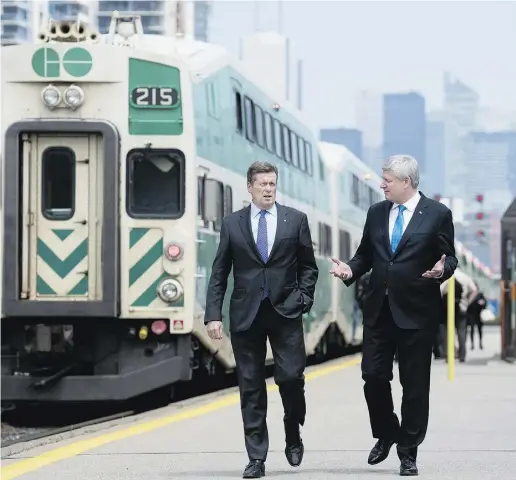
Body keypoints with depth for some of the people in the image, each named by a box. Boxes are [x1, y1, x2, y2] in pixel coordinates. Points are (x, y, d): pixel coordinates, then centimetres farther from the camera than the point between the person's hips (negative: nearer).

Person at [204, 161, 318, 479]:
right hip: (246, 315, 1)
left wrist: (303, 300, -4)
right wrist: (214, 315, -2)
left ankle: (293, 436, 20)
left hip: (285, 312, -1)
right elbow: (219, 274, 6)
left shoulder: (296, 220, 5)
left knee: (291, 377, -8)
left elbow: (309, 267, 10)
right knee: (251, 387, 2)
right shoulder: (232, 224, 6)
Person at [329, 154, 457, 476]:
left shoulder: (437, 214, -3)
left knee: (415, 384, 2)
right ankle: (386, 436, 25)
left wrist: (442, 269, -23)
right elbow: (365, 254, 15)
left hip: (416, 311, -4)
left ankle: (409, 451, 12)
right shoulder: (376, 213, 9)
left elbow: (449, 257, -1)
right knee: (373, 376, 2)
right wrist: (351, 269, -5)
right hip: (379, 309, 4)